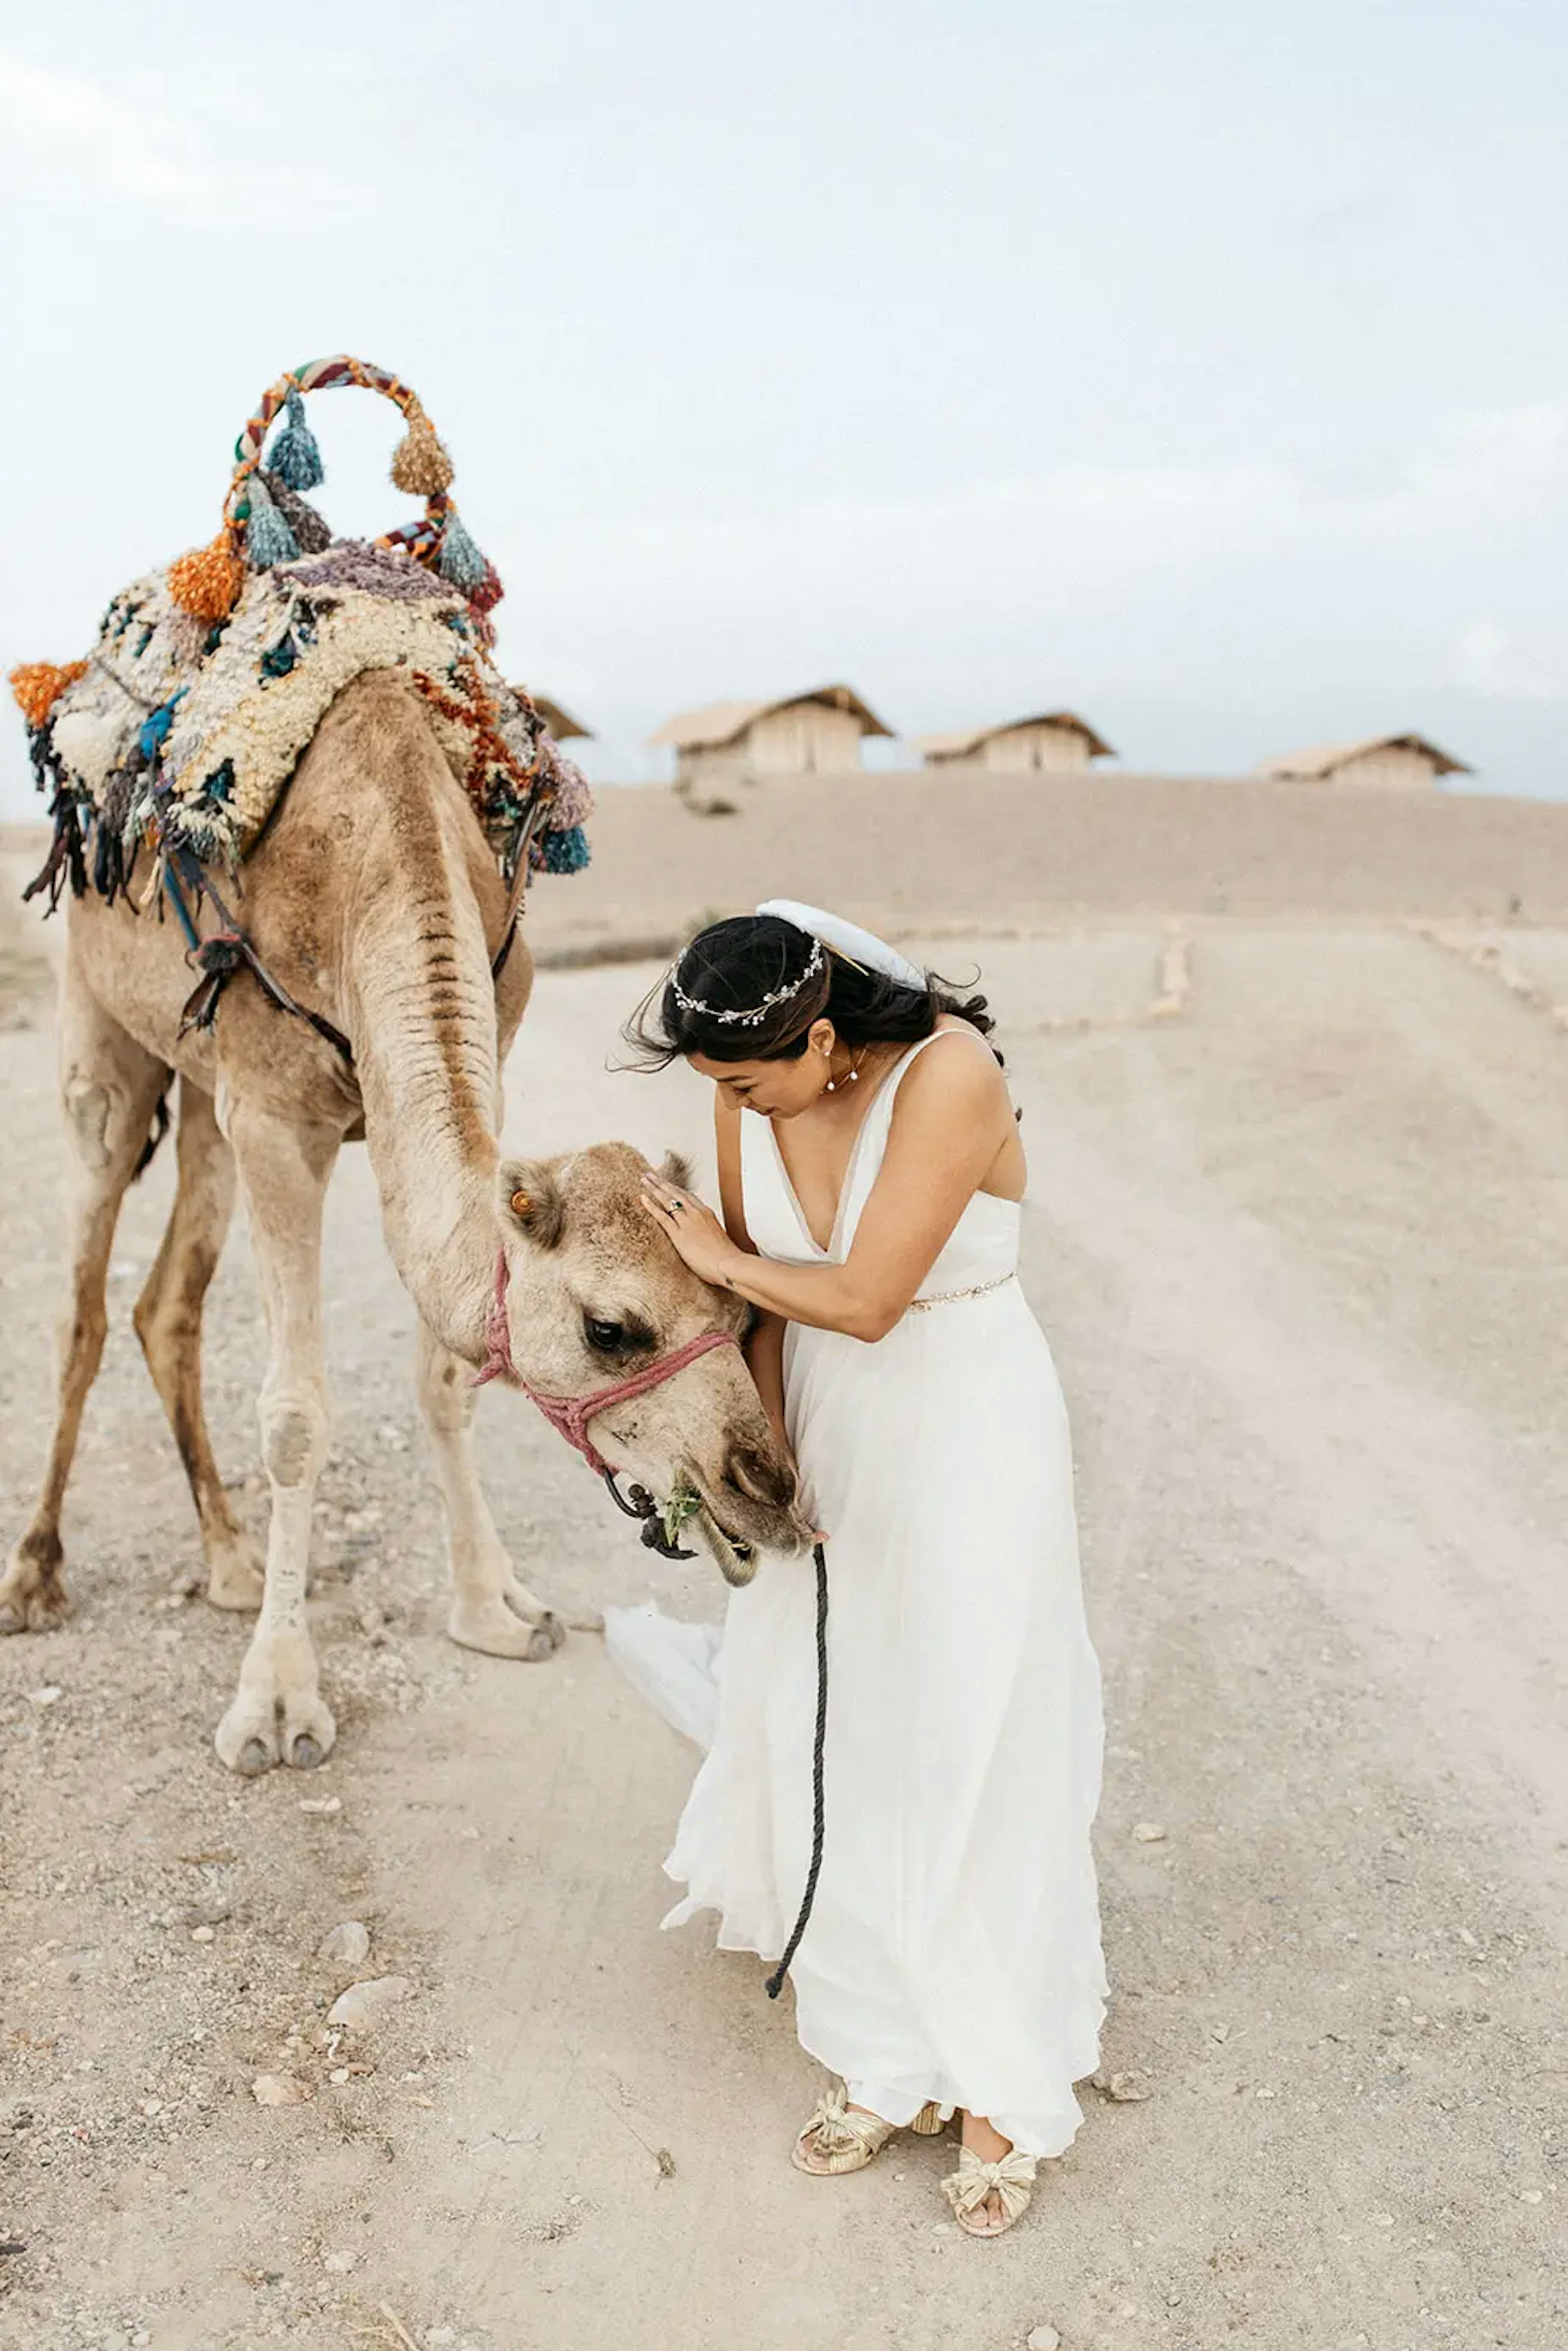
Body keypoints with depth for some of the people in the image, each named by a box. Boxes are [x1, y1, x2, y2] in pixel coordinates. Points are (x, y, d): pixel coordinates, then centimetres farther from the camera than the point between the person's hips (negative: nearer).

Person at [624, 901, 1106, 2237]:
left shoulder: (949, 1075, -24)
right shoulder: (752, 1099, -5)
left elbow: (863, 1298, -25)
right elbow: (766, 1308, 3)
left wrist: (716, 1254, -11)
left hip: (969, 1437, -6)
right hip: (831, 1438, 6)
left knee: (969, 1755, 1)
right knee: (829, 1738, 8)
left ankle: (1002, 2090, 21)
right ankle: (890, 2063, 27)